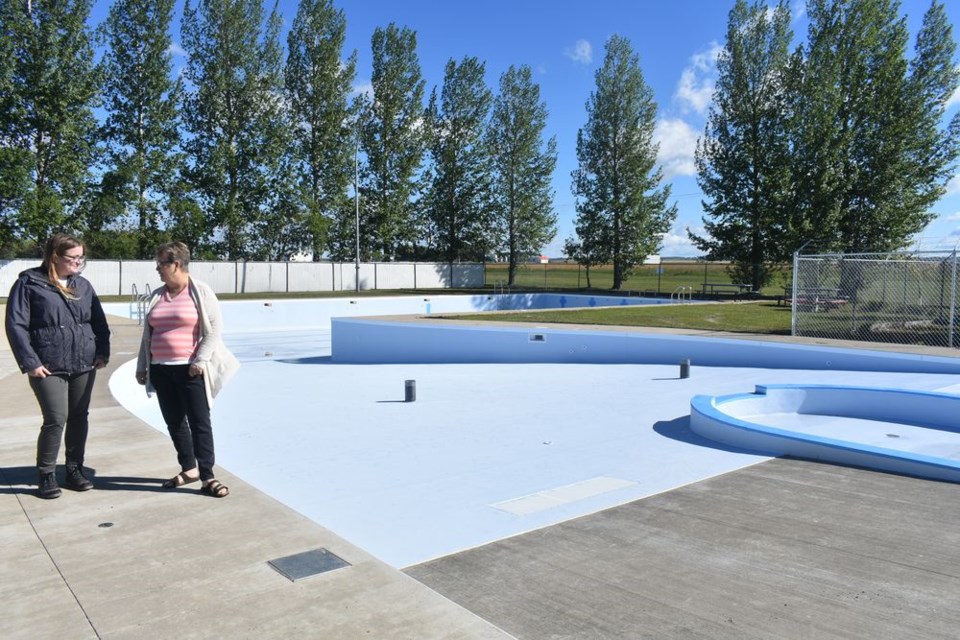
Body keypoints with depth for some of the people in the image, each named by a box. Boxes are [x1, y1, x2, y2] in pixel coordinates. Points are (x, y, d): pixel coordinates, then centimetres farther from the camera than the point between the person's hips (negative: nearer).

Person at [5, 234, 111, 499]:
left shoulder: (83, 285, 10)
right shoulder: (29, 283, -4)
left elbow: (99, 322, 13)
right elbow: (16, 325, -7)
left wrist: (102, 352, 3)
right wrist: (29, 362, -12)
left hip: (84, 365, 5)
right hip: (48, 368, -5)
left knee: (79, 418, 9)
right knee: (56, 419, -8)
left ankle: (74, 470, 23)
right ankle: (46, 475, 10)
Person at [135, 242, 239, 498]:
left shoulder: (201, 292, -5)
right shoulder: (156, 296, 13)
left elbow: (214, 329, -9)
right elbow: (147, 334, 18)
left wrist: (200, 360, -16)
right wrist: (141, 366, 16)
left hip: (190, 371, -6)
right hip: (160, 370, 6)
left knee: (200, 423, -3)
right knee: (174, 422, 12)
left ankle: (207, 477, 3)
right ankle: (189, 469, 26)